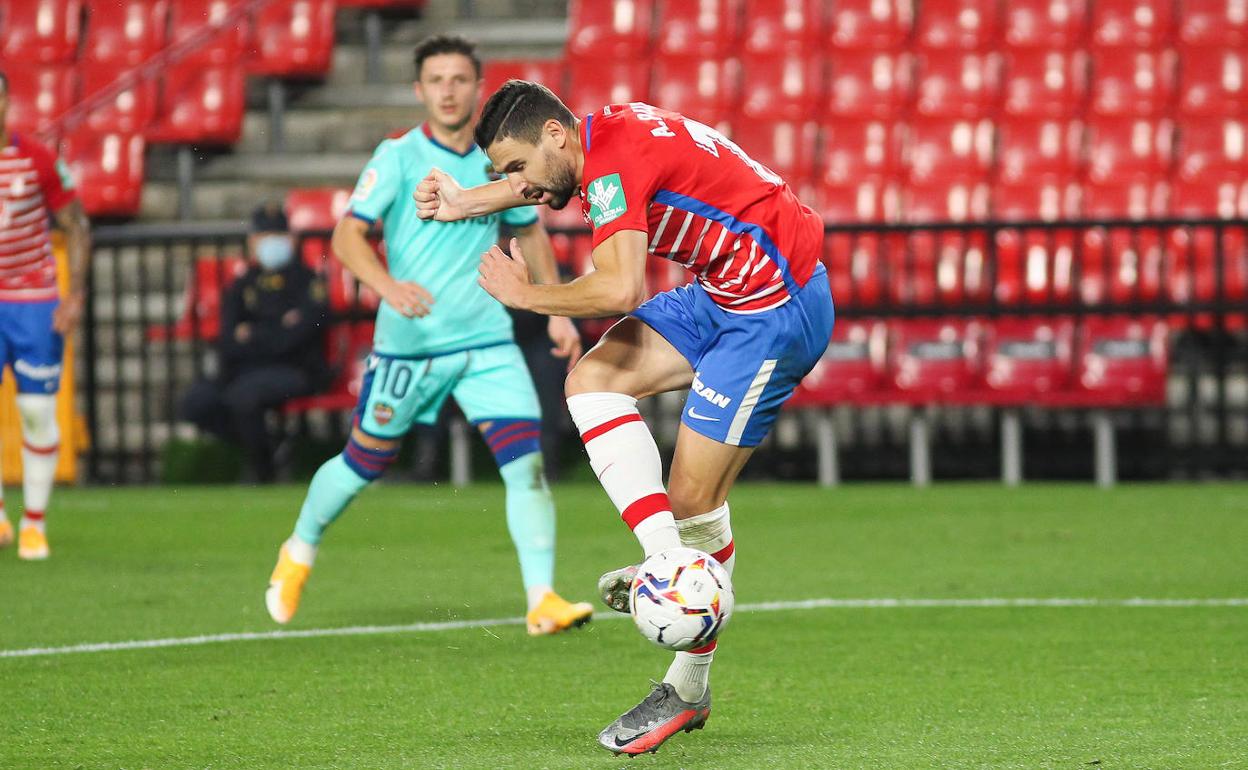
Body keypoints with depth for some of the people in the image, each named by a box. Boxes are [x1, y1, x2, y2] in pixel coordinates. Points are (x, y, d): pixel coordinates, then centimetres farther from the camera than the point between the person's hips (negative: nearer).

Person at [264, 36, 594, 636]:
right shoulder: (399, 156, -8)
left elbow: (529, 233, 20)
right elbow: (348, 234, -13)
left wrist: (556, 311, 13)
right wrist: (388, 285, -31)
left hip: (486, 340, 3)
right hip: (407, 341, -3)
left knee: (527, 460, -13)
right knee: (365, 462, 10)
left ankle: (542, 600, -10)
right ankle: (299, 552, 37)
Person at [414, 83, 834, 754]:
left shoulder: (615, 164, -22)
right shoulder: (605, 132, 5)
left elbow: (620, 289, -35)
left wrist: (525, 295, -20)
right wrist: (467, 202, 20)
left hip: (775, 308, -10)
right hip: (722, 294, 10)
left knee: (693, 497, -6)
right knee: (593, 380, -1)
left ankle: (689, 690, 7)